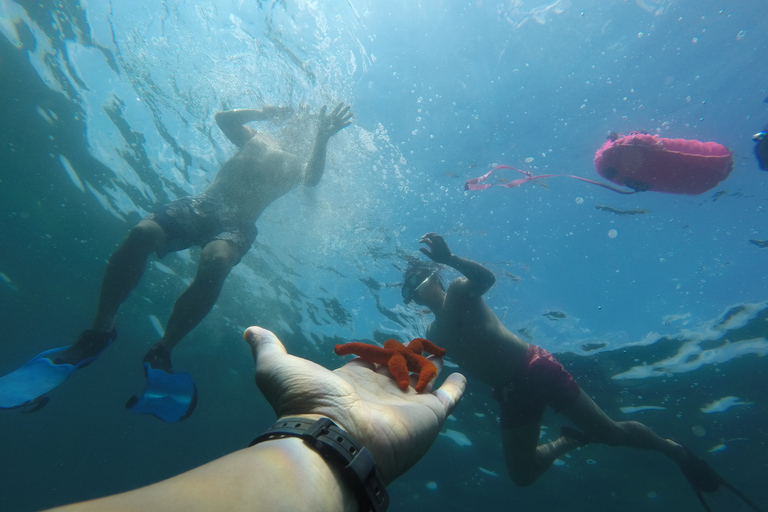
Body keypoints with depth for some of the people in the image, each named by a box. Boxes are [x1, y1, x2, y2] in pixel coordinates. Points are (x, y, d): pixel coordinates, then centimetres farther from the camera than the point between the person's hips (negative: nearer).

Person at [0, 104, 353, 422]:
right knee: (143, 232, -27)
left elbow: (313, 179, -3)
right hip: (201, 206, 3)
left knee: (215, 262, -38)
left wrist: (323, 138, -11)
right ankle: (99, 331, -15)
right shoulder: (255, 140, 28)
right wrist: (262, 112, 14)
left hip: (236, 225, -3)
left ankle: (161, 353, -27)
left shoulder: (296, 166, 18)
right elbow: (223, 117, 21)